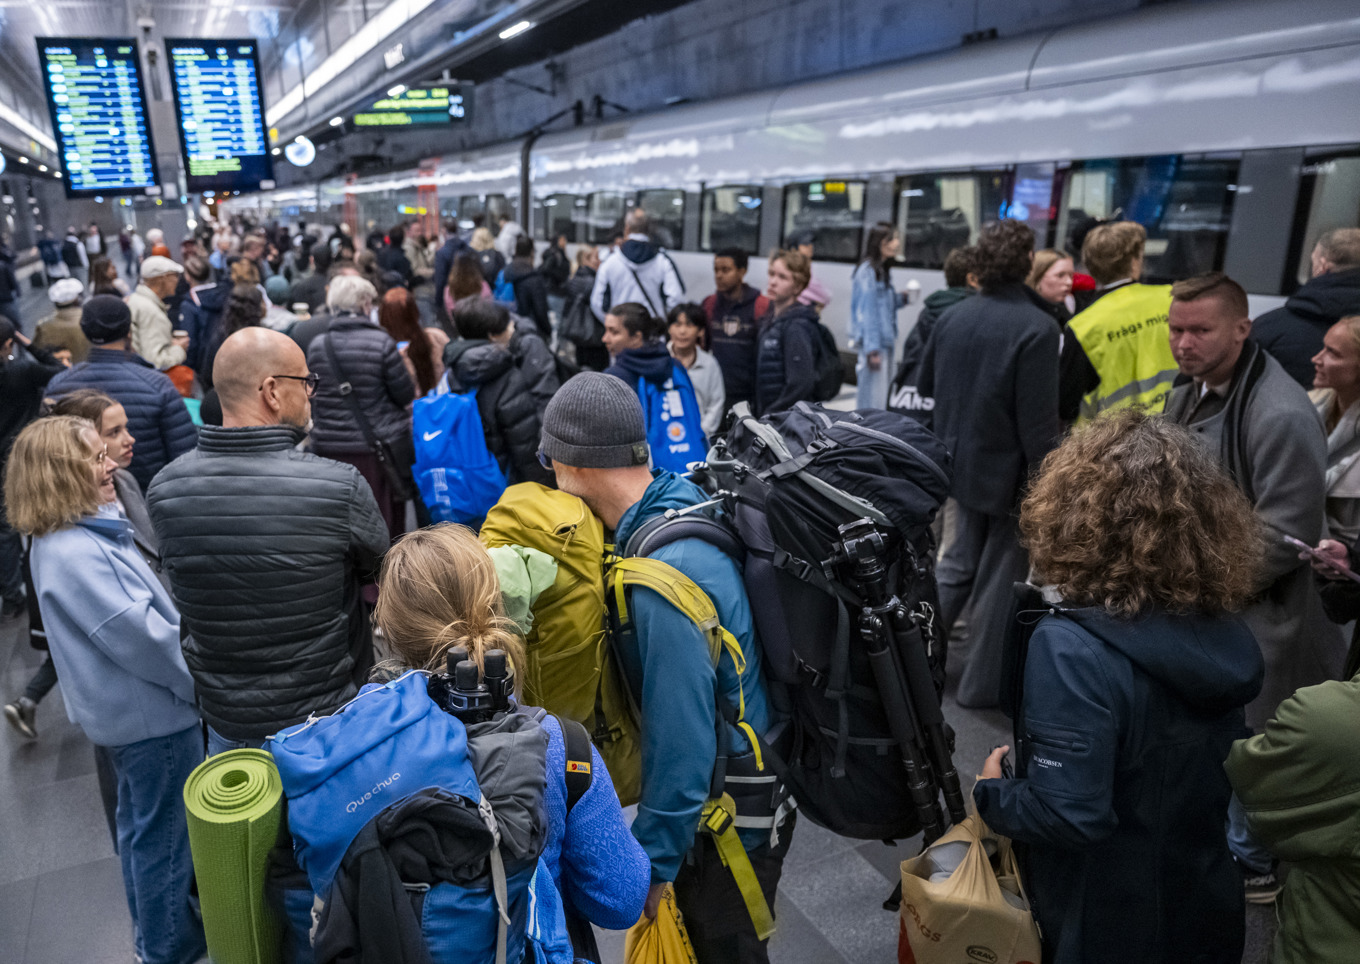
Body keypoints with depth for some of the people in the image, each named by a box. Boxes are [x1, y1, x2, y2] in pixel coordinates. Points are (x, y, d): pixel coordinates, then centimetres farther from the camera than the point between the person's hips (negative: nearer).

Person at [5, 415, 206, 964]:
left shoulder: (83, 535, 5)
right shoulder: (75, 556, -27)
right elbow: (141, 637, -26)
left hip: (125, 709, 11)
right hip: (153, 715, -11)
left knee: (140, 826, 24)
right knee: (166, 835, 6)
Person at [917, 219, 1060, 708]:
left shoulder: (953, 317, 0)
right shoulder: (1036, 328, -19)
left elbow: (924, 387, 11)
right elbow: (1038, 419, -20)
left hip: (959, 461, 6)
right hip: (1006, 469, -6)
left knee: (962, 559, 22)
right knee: (1000, 574, 9)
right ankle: (983, 683, 21)